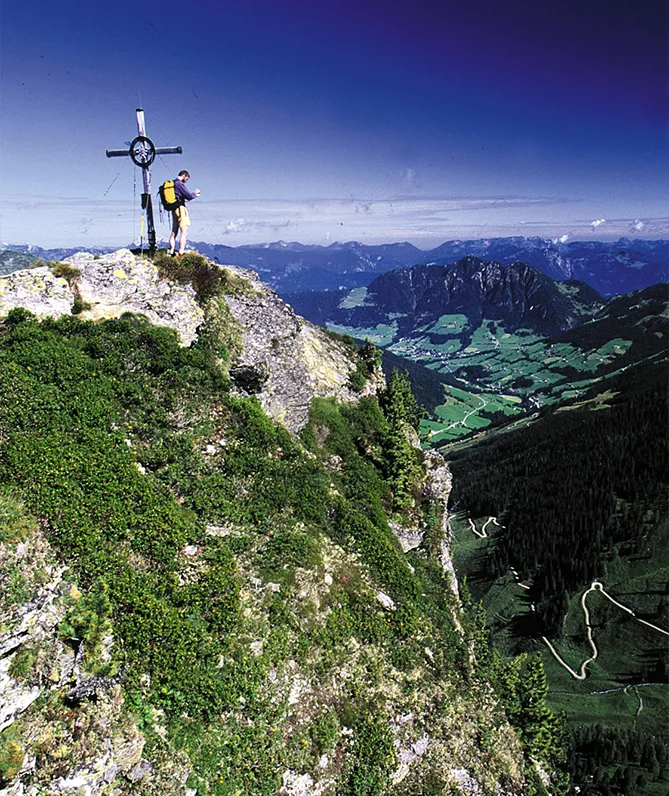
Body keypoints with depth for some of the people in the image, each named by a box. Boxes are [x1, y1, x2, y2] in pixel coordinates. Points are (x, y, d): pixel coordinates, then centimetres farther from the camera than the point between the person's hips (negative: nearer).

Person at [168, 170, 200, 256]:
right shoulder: (180, 184, -11)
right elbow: (189, 196, -16)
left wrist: (193, 194, 17)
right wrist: (195, 192, 4)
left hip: (174, 210, 10)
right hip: (181, 208, -10)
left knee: (174, 232, 12)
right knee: (184, 232, -10)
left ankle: (171, 252, 14)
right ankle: (181, 253, -17)